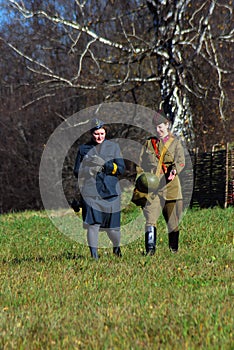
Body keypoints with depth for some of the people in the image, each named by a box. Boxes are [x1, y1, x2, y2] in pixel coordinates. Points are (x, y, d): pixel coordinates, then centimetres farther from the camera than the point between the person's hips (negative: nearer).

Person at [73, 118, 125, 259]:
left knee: (112, 227, 2)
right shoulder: (83, 149, 11)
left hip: (110, 192, 0)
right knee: (93, 224, -11)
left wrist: (108, 166, -14)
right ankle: (94, 255, -3)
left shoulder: (113, 147, 12)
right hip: (90, 192, 0)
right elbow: (77, 172, 12)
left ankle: (117, 247, 32)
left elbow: (122, 168, 5)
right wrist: (89, 169, -8)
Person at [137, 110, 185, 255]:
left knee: (173, 220, 4)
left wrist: (175, 170, -26)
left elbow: (181, 160, -5)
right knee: (150, 217, -14)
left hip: (170, 185, -1)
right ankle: (150, 249, -17)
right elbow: (142, 164, 17)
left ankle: (174, 249, 17)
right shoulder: (149, 143, 15)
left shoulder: (175, 142, 8)